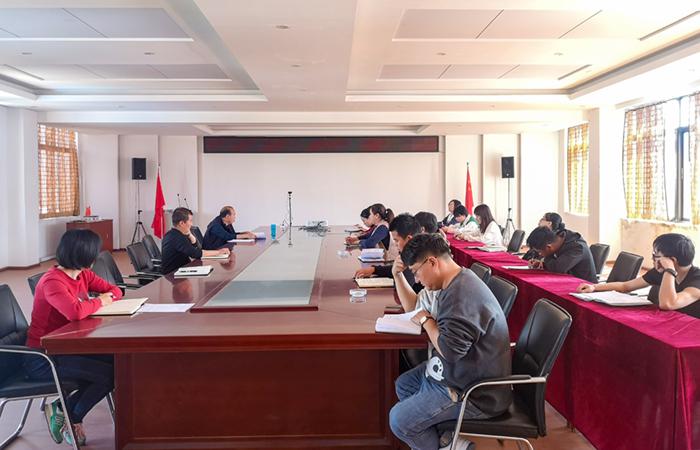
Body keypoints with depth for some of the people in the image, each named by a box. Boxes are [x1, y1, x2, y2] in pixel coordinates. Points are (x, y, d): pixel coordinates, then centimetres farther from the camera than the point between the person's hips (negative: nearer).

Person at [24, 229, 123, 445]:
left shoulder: (83, 274, 3)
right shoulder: (52, 282, -22)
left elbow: (114, 290, 12)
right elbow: (75, 312, -40)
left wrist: (108, 297, -11)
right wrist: (99, 302, -20)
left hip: (68, 348, 8)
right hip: (43, 358, -8)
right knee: (109, 375, -18)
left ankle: (63, 410, 6)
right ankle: (69, 417, 7)